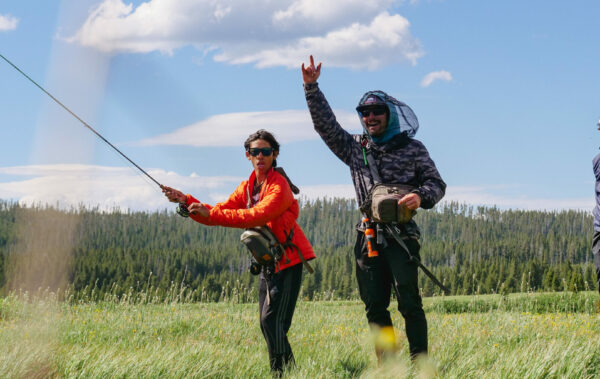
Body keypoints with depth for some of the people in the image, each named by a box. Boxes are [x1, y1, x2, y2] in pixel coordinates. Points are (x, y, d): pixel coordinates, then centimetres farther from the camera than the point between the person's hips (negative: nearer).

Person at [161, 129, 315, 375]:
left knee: (272, 319, -16)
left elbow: (258, 215, -32)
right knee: (267, 322, 10)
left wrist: (212, 214, -35)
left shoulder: (279, 185, -16)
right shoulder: (248, 187, 9)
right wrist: (186, 201, -8)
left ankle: (284, 371, -11)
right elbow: (217, 212, 7)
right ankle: (282, 370, 18)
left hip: (288, 260, -8)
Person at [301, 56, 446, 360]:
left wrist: (421, 196, -20)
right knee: (374, 307, 4)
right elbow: (325, 124, 11)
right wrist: (311, 88, 1)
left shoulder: (412, 148, 5)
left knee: (409, 303, -13)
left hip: (402, 235, -4)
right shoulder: (355, 147, 14)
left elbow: (436, 183, 3)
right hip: (368, 236, 4)